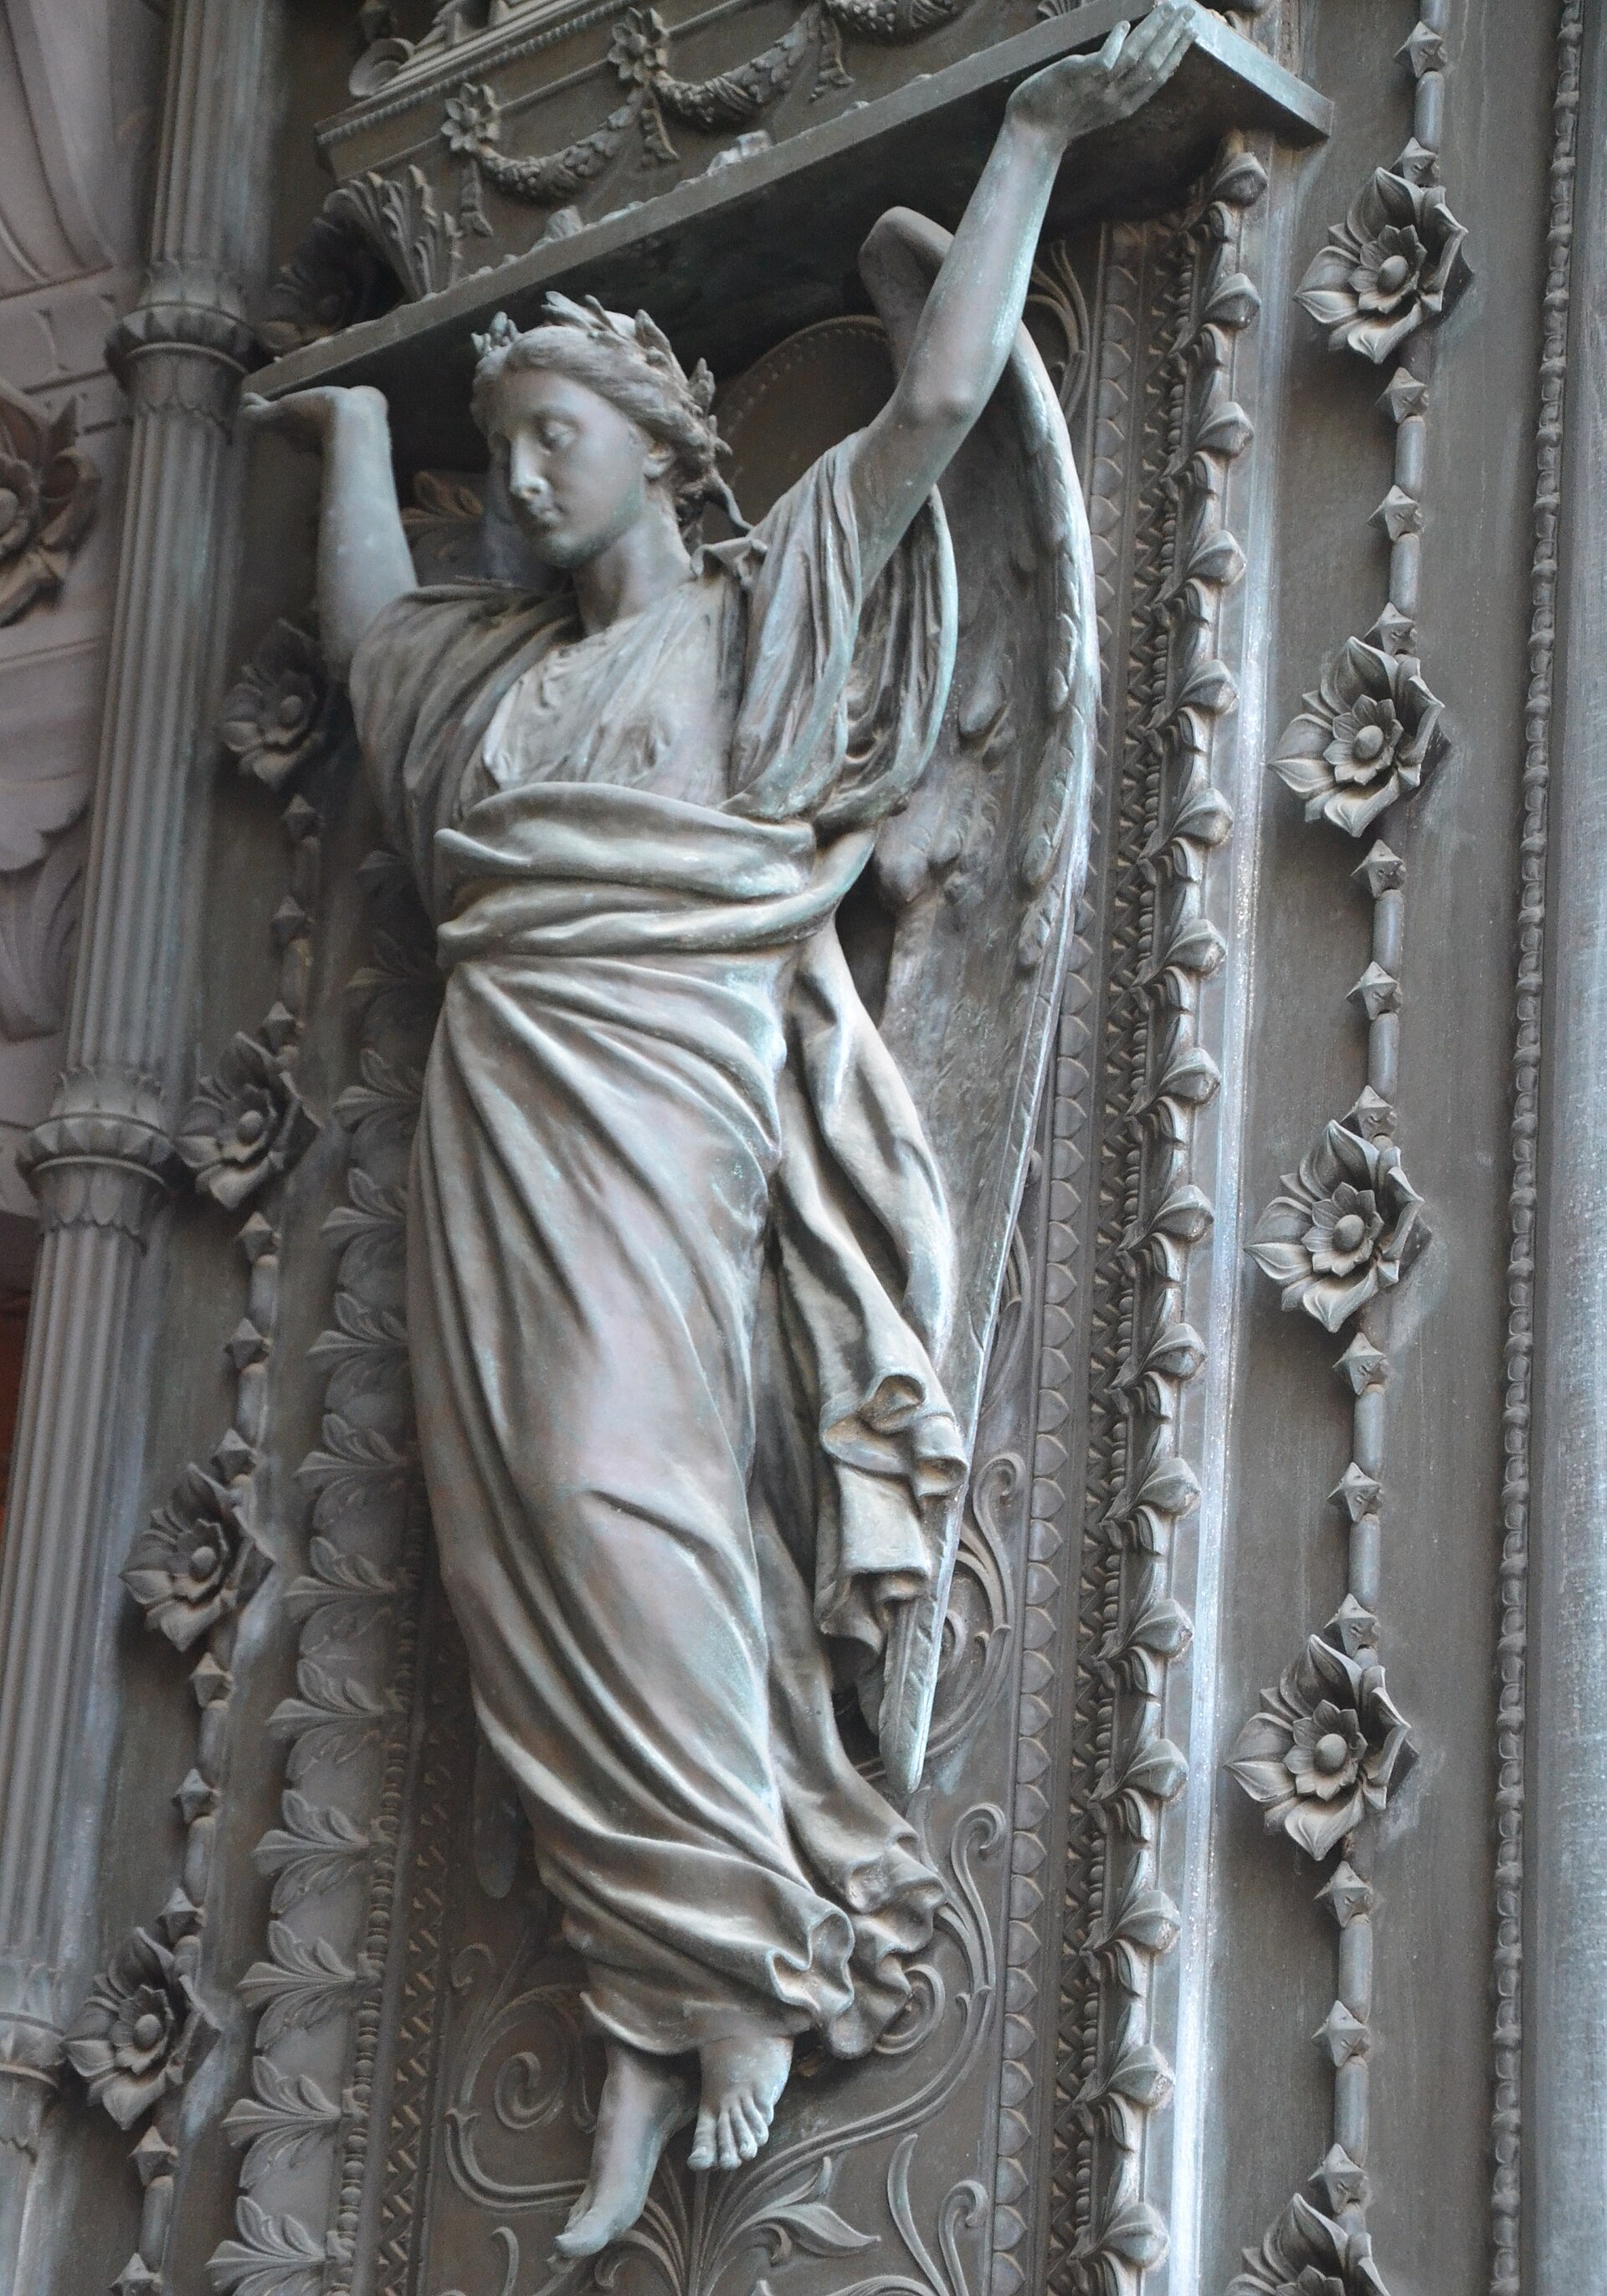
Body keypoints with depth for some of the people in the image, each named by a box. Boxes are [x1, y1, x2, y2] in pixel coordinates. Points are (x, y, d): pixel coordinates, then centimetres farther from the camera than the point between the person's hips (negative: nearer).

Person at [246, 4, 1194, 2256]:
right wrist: (355, 424, 52)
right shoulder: (500, 657, 25)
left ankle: (744, 1956, -14)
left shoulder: (763, 606, 9)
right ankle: (658, 2021, -7)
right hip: (498, 1109, 6)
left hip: (659, 1094, -6)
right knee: (525, 1539, -5)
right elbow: (362, 613, 44)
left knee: (619, 1489, -21)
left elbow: (935, 399, 1)